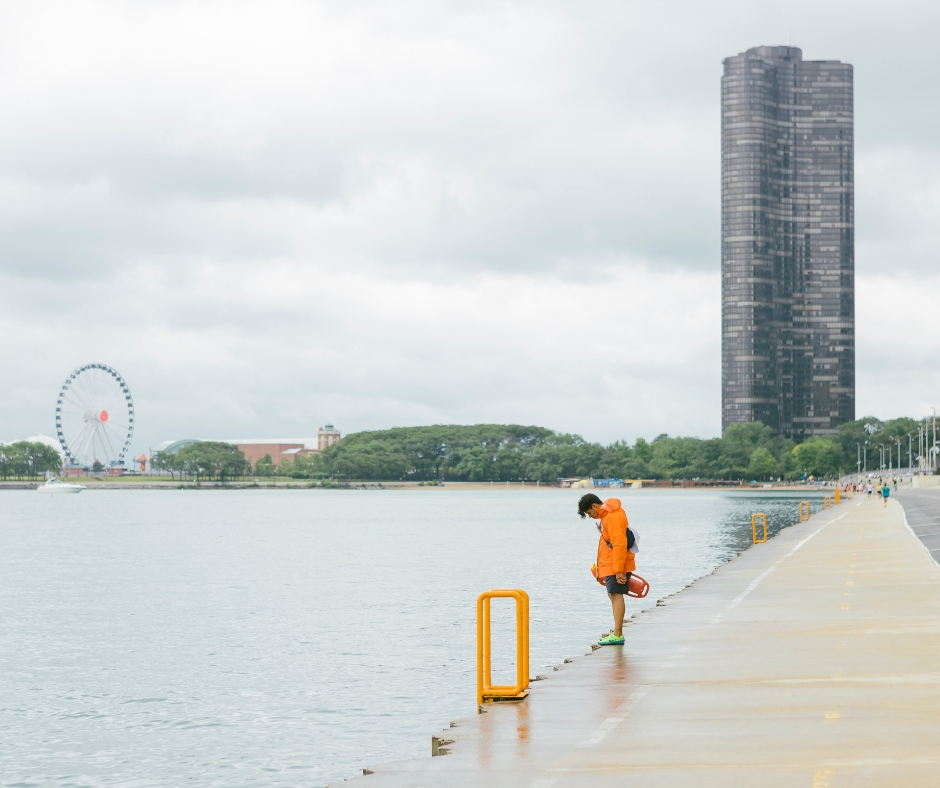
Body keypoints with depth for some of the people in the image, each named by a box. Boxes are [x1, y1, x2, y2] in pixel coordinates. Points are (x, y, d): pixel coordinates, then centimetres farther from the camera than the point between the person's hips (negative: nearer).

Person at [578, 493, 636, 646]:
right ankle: (617, 632, 21)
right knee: (613, 595, 14)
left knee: (616, 595, -11)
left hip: (617, 565, -10)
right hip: (609, 565, 10)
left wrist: (618, 570, -24)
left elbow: (619, 544, -24)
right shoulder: (606, 515, 13)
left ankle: (618, 635, -13)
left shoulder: (613, 517, -19)